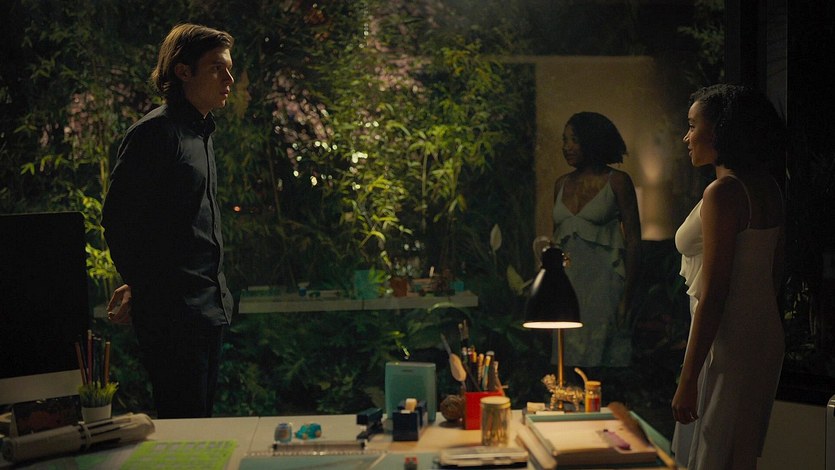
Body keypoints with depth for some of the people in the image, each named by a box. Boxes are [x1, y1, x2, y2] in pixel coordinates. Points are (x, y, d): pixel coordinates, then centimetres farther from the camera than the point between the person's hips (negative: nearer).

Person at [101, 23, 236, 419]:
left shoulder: (200, 132, 18)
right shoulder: (155, 131, -12)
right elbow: (118, 220, -13)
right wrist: (142, 286, -4)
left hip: (208, 307, 9)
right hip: (173, 312, -9)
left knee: (200, 416, 14)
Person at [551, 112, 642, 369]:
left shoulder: (617, 181, -2)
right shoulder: (562, 184, 12)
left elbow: (633, 241, -4)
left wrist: (627, 298, -11)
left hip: (603, 282, -5)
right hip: (567, 281, 5)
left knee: (600, 355, -3)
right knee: (568, 356, 5)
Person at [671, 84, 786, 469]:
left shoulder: (723, 193, -19)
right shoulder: (767, 187, 8)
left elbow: (713, 294, -21)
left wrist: (688, 379, -19)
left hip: (728, 342, -9)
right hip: (766, 335, 9)